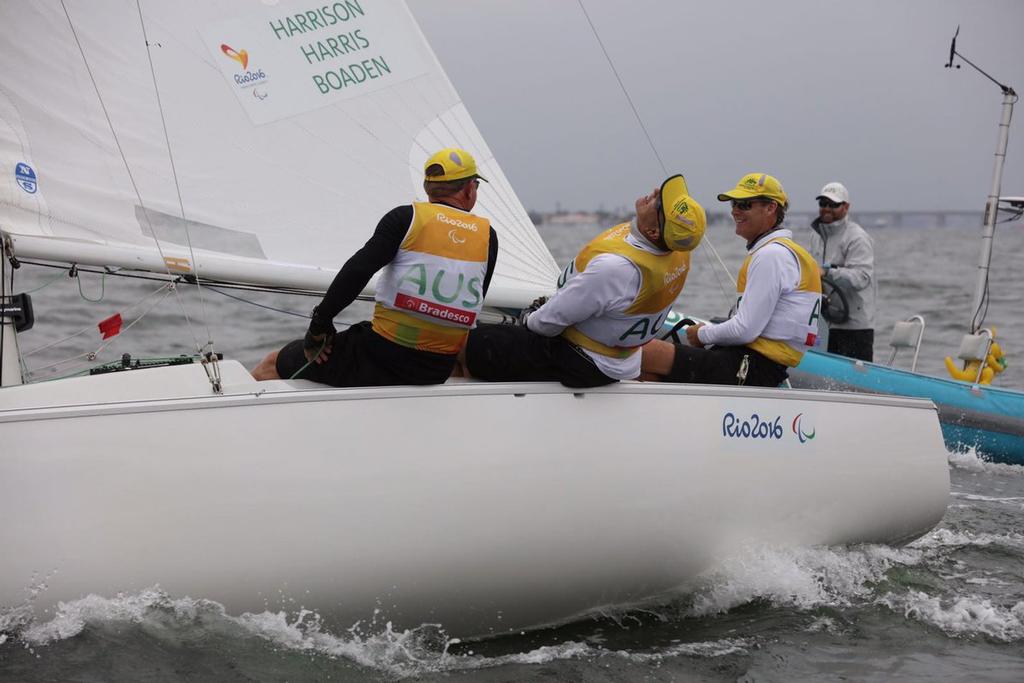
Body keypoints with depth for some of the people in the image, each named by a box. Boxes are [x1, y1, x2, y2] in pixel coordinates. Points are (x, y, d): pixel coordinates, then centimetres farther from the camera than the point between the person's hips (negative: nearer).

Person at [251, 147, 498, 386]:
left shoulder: (406, 218, -5)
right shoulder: (487, 236, 6)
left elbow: (357, 270, -16)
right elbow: (473, 304, 12)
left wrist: (319, 326, -8)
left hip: (380, 359, -5)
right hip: (437, 374, 5)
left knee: (272, 364, 13)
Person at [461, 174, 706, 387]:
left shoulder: (616, 266, -38)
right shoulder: (678, 254, -11)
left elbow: (556, 317, -24)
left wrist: (531, 320, -1)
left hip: (584, 366, -9)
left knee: (475, 343, -6)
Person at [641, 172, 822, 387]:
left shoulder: (771, 255, -11)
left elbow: (745, 330, -17)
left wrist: (703, 335, 0)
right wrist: (708, 333, 14)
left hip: (754, 370, -11)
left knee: (642, 352, -18)